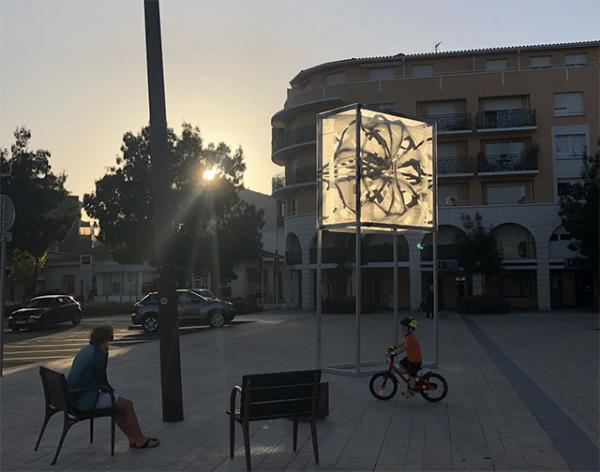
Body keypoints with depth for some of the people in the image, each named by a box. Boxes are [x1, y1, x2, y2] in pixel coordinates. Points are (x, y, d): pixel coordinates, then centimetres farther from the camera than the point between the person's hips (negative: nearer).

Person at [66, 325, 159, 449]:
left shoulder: (84, 351, 10)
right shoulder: (99, 356, -17)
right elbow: (102, 383, -10)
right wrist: (111, 390, 5)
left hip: (74, 397, 10)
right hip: (86, 400, -10)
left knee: (117, 401, 20)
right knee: (127, 404, -2)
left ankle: (133, 438, 24)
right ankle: (140, 440, 10)